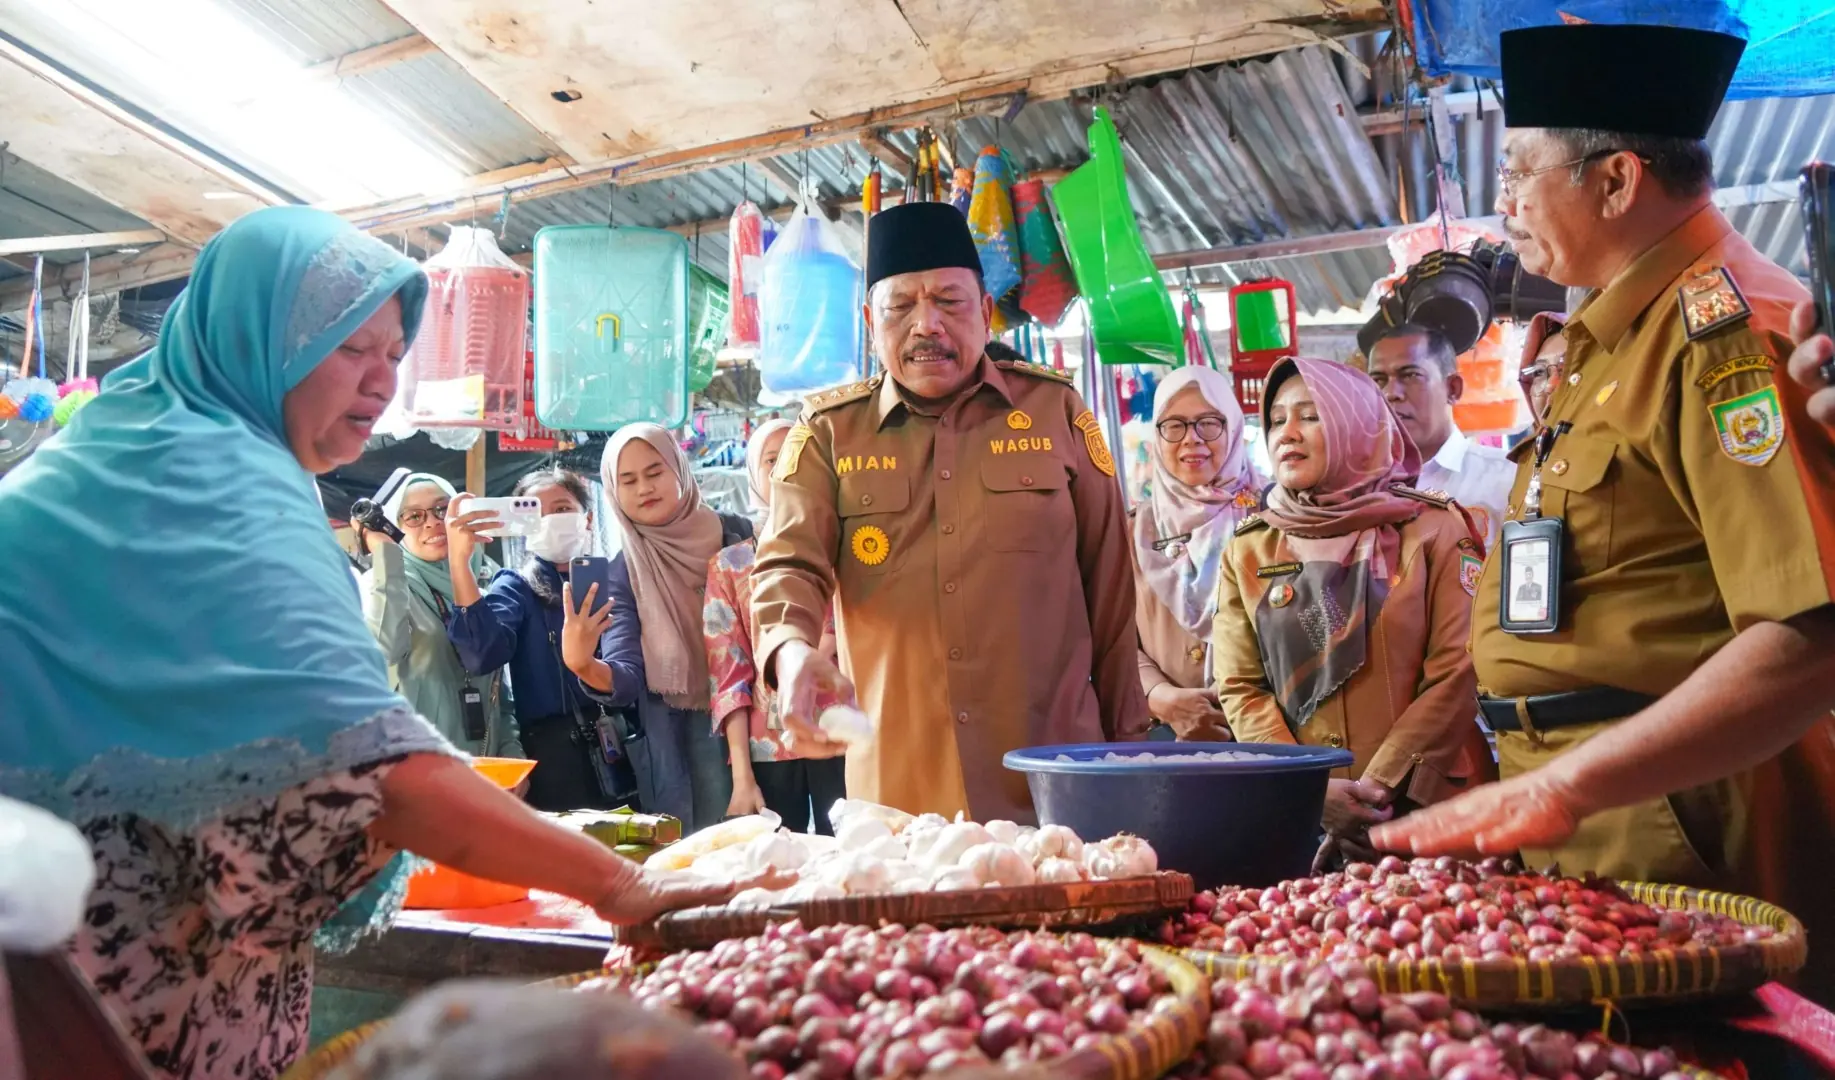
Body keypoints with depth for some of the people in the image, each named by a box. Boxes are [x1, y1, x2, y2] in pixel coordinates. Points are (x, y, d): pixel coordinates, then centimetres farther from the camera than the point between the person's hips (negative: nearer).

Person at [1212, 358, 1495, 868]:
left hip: (1427, 809, -1)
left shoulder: (1433, 528, 0)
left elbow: (1457, 673, -6)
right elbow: (1240, 690, 2)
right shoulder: (1246, 552, 6)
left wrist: (1378, 787, -13)